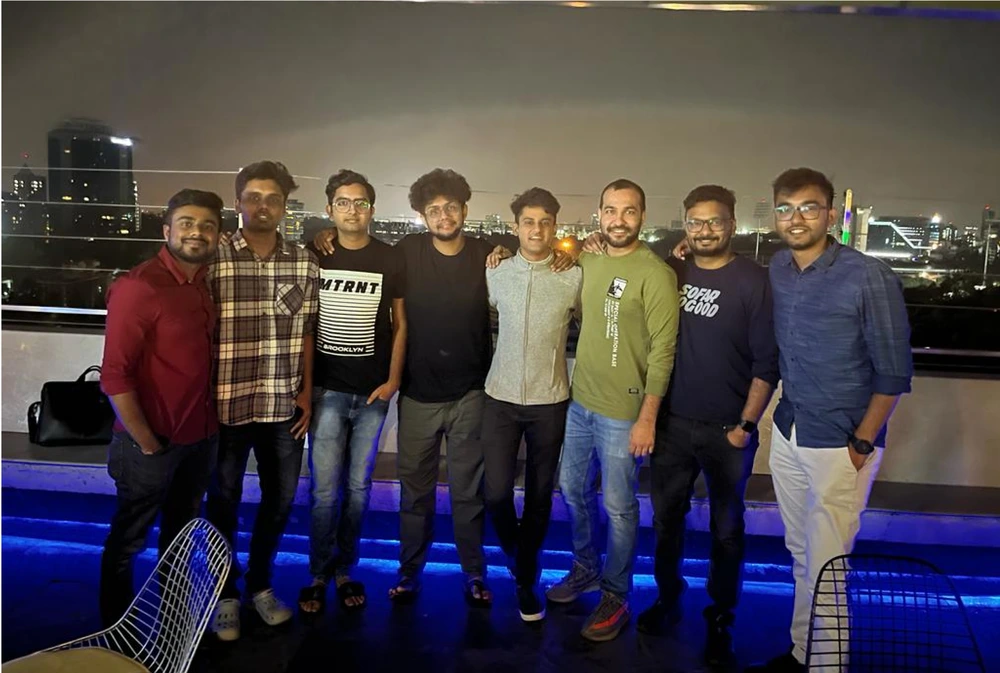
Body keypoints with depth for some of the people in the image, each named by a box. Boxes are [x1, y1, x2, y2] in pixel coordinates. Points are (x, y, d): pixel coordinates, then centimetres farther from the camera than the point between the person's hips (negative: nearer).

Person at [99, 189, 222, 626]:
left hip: (202, 436, 7)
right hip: (153, 441, -7)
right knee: (128, 541, 14)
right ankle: (116, 631, 35)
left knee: (181, 535, 23)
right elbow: (115, 376, -20)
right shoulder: (137, 287, -19)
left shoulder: (209, 282, 1)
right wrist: (147, 443, -16)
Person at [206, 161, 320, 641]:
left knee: (281, 498, 15)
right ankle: (226, 594, 33)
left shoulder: (304, 264, 3)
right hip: (227, 404, -3)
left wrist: (306, 390, 5)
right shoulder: (214, 260, -7)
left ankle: (260, 583, 37)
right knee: (224, 502, 13)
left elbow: (305, 332, 8)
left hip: (283, 405, 3)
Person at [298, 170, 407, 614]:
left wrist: (393, 379, -2)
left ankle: (344, 569, 25)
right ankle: (318, 574, 19)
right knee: (325, 488, 2)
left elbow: (400, 323, 6)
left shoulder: (390, 260, 2)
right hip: (326, 389, 0)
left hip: (373, 391, 1)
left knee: (358, 486, 10)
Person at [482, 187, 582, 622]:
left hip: (550, 402, -1)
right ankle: (515, 552, 33)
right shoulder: (495, 273, 1)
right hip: (501, 398, 1)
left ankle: (526, 582, 29)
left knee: (539, 498, 9)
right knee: (496, 493, 0)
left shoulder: (574, 277, -3)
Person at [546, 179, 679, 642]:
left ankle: (615, 596, 26)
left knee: (619, 508, 7)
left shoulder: (655, 273, -14)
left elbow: (663, 350, -15)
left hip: (623, 412, -6)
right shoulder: (587, 262, 5)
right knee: (573, 491, 19)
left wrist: (647, 417, -17)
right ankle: (585, 569, 42)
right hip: (579, 401, 7)